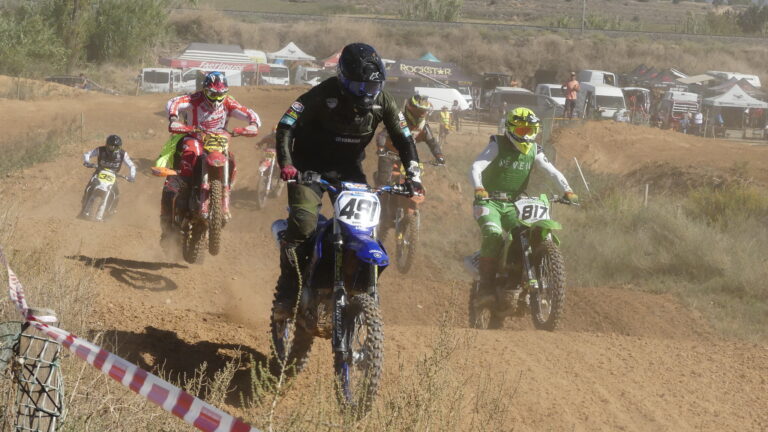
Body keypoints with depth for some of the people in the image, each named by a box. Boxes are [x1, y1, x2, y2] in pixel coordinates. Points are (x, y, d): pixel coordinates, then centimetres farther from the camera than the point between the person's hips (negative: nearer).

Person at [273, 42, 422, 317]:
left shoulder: (382, 102, -7)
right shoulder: (324, 94, -21)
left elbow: (404, 138, 1)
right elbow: (286, 126, -25)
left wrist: (413, 176, -13)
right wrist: (285, 163, -38)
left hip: (349, 170, 5)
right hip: (310, 167, -4)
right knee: (303, 223, -23)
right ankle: (286, 292, -13)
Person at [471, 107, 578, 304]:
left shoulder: (534, 151, 5)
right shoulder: (497, 145, -8)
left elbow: (553, 172, -5)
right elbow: (476, 167, -20)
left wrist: (567, 190, -24)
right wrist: (479, 188, -40)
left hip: (513, 205, 5)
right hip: (489, 201, -5)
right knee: (493, 235, -30)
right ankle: (486, 285, -28)